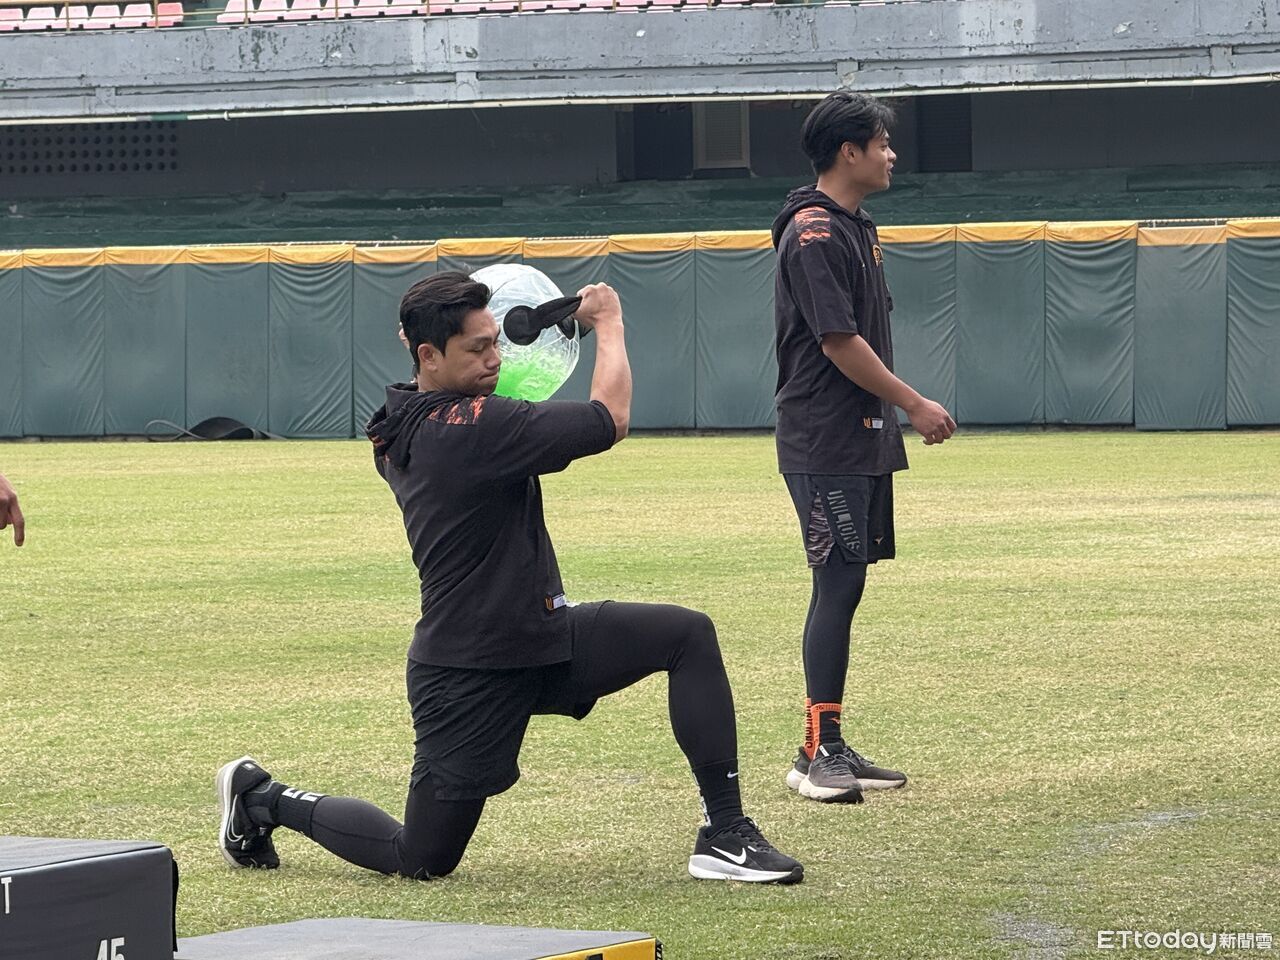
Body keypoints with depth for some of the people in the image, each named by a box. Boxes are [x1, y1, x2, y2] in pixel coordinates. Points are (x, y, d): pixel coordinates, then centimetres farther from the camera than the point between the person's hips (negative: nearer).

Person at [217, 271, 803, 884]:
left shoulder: (400, 432, 3)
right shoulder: (466, 428, -25)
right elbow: (610, 419, -25)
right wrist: (607, 321, -10)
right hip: (472, 676, -10)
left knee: (688, 634, -4)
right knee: (420, 859, 3)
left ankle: (725, 834, -4)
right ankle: (263, 798, 26)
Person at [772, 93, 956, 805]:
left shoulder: (858, 228, 17)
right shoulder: (814, 232, -14)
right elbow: (839, 341, -19)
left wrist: (898, 414, 15)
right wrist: (915, 404, -14)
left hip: (866, 439, 10)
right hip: (826, 444, -10)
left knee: (844, 587, 10)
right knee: (838, 585, -10)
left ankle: (831, 748, 13)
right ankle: (817, 753, -9)